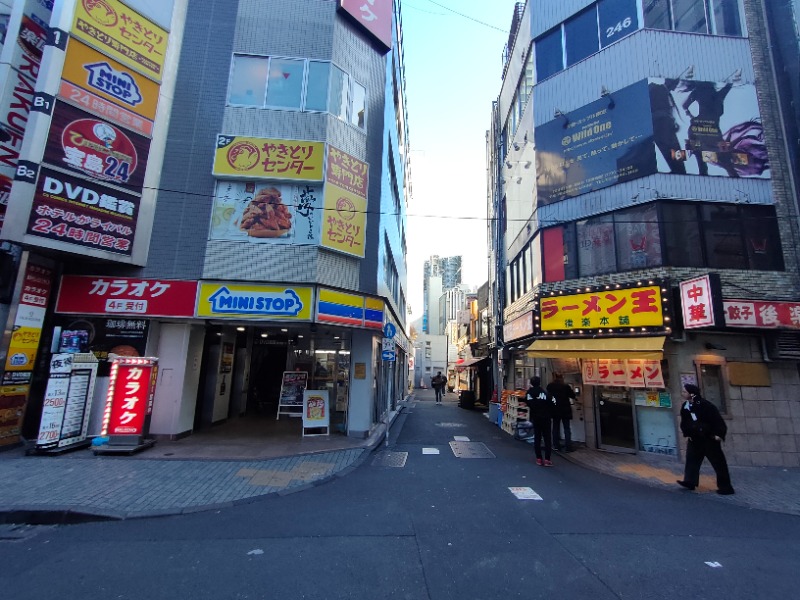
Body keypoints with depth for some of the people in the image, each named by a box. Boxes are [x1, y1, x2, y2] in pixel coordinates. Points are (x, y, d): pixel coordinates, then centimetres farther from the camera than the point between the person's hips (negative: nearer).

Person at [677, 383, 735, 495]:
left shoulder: (704, 405, -19)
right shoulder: (685, 407, 2)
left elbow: (717, 420, -18)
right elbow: (684, 422, 11)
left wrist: (719, 434, -21)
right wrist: (686, 433, 3)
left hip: (710, 439, -7)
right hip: (695, 439, 7)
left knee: (718, 462, 2)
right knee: (691, 459, 5)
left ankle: (725, 487, 11)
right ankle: (690, 481, 8)